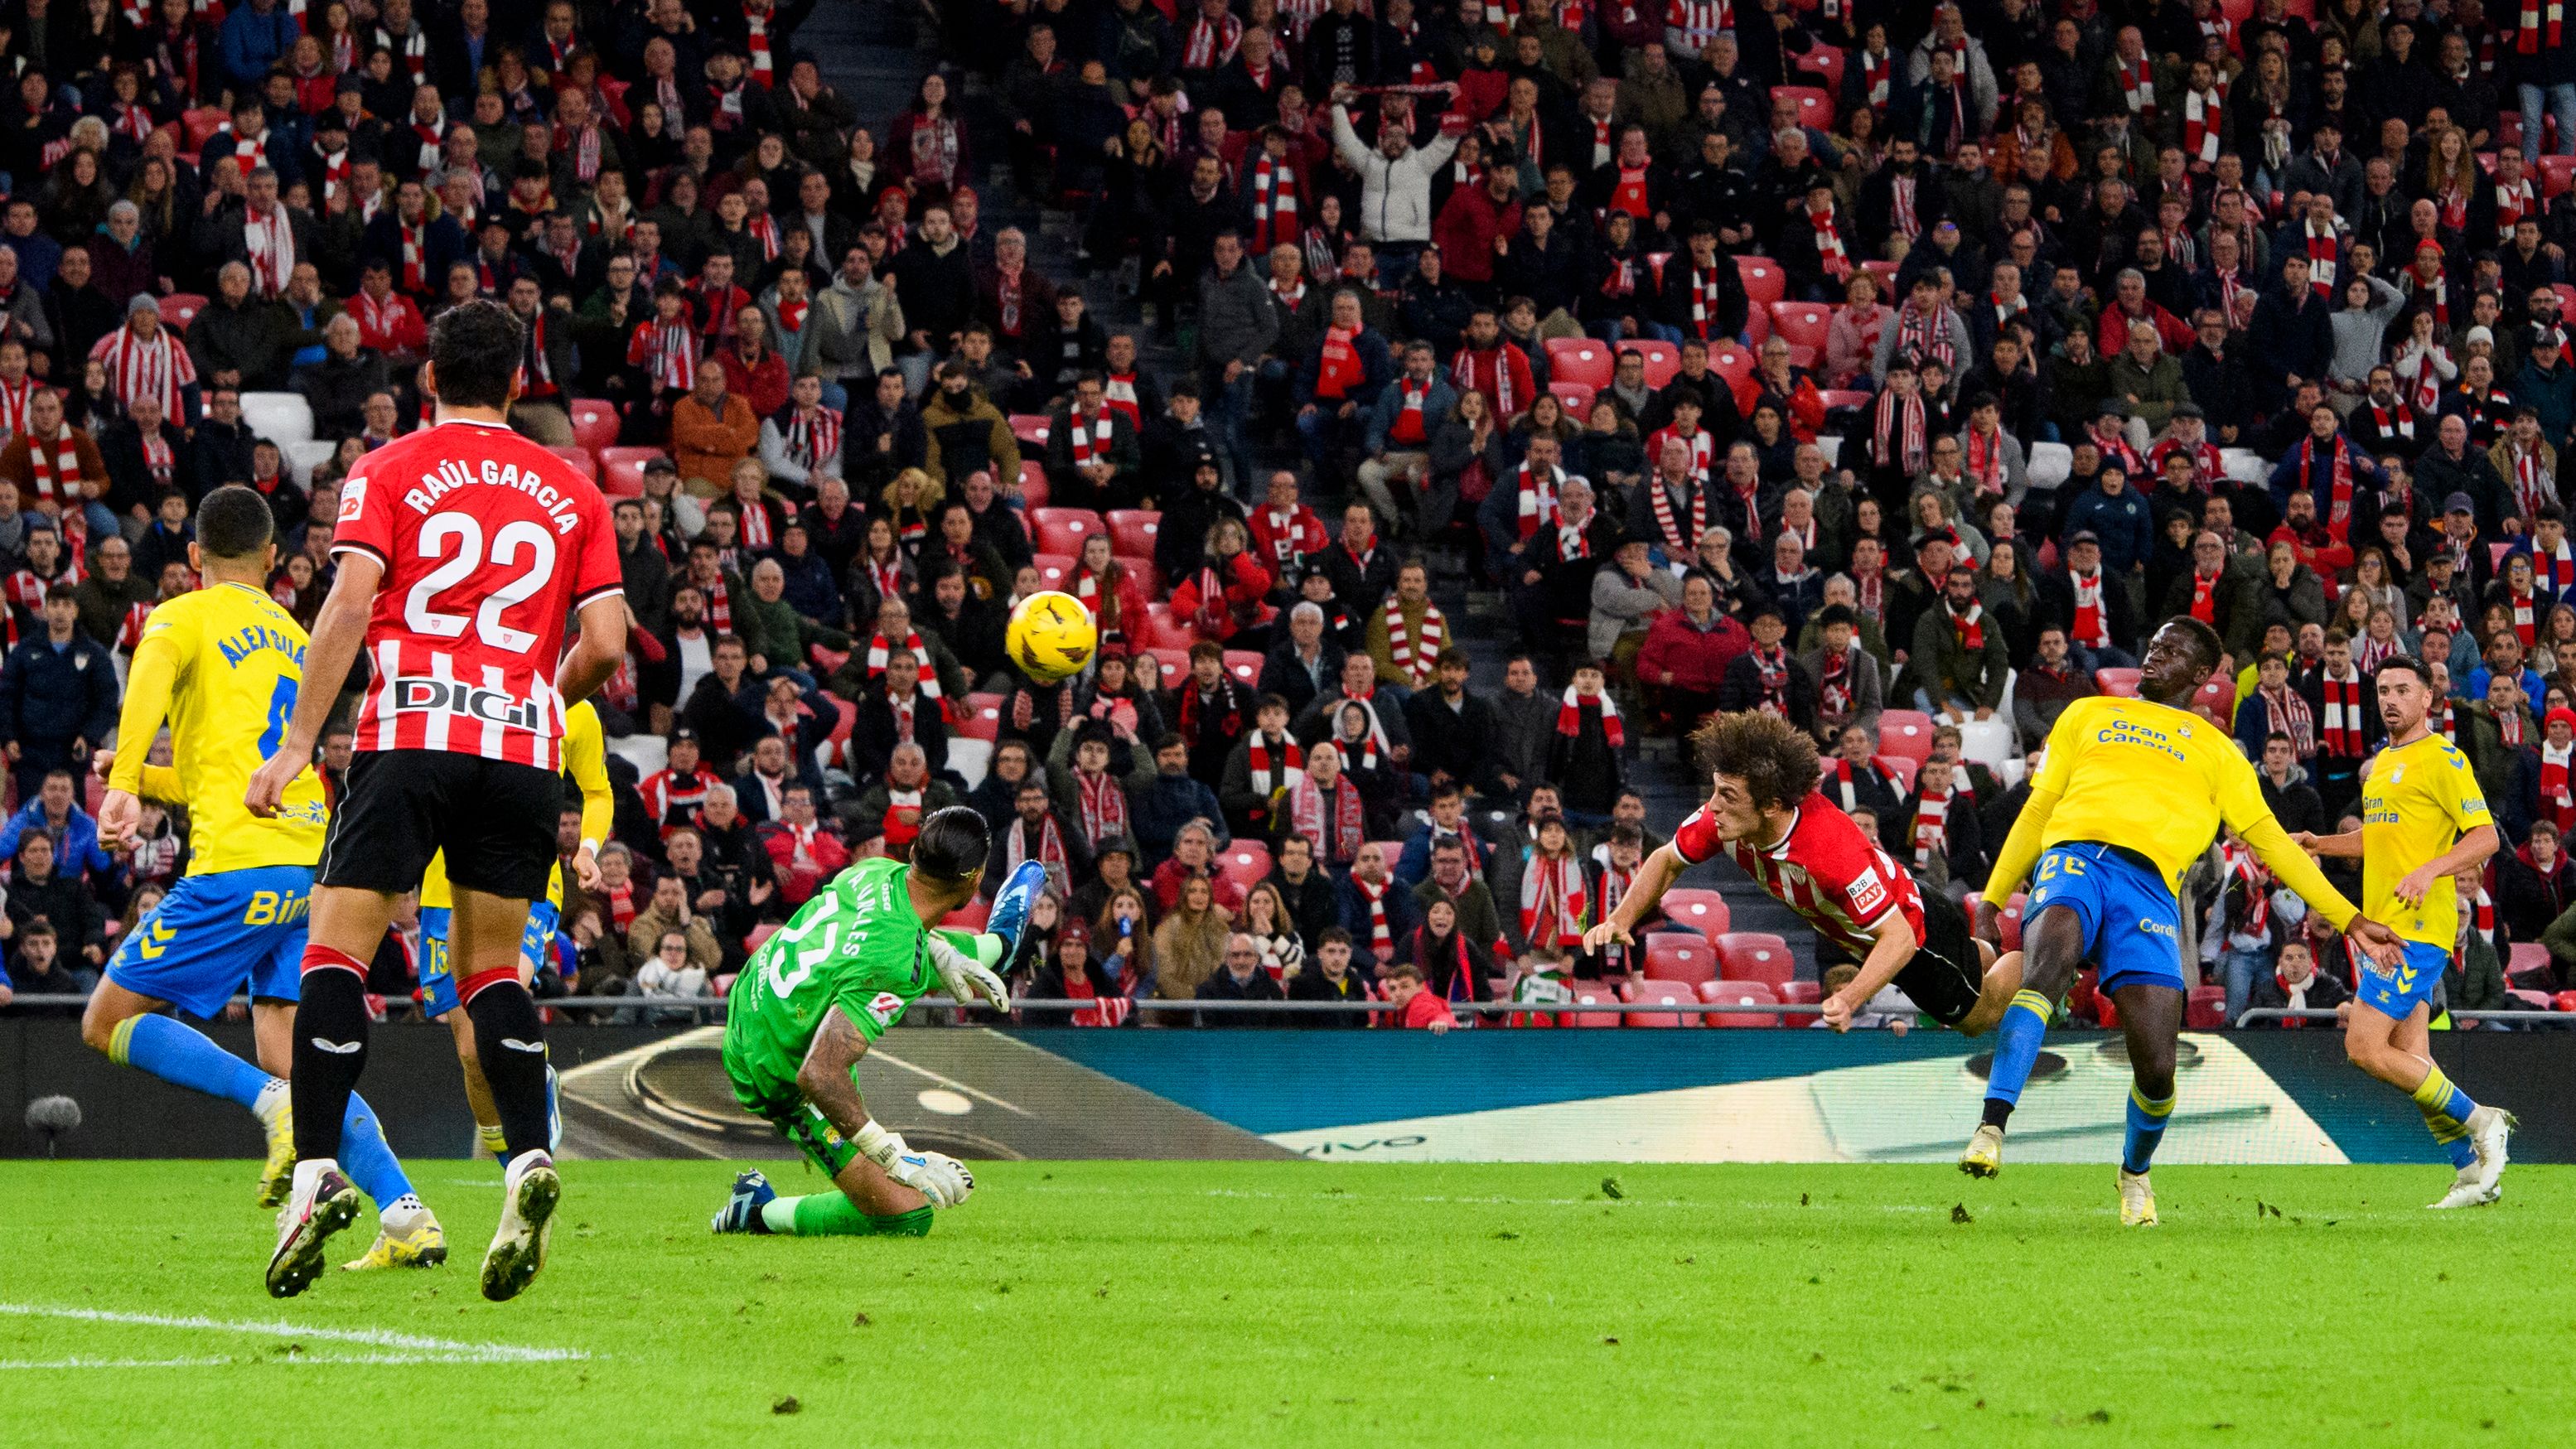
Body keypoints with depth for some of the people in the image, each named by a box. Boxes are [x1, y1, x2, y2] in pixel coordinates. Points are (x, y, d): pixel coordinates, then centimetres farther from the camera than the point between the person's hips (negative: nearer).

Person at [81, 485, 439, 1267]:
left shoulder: (183, 617, 3)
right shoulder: (293, 637, 25)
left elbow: (150, 679, -21)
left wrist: (123, 784, -32)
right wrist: (149, 780, 40)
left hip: (240, 866, -7)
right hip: (313, 862, 7)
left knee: (108, 1022, 4)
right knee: (292, 1057, 8)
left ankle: (273, 1103, -17)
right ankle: (405, 1215, -10)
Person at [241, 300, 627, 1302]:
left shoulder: (386, 474, 6)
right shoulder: (570, 493, 14)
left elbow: (349, 603, -6)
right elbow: (604, 645, 8)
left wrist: (297, 742, -6)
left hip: (410, 736, -3)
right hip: (524, 749, 3)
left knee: (337, 948, -1)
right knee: (491, 966, 11)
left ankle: (317, 1168, -16)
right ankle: (529, 1160, -9)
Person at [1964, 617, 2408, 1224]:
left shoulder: (2216, 751, 27)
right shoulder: (2090, 714, 29)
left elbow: (2269, 840, 24)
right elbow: (2037, 809, 27)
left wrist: (2350, 920, 17)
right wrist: (1992, 900, 18)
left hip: (2149, 885, 0)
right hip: (2074, 856, 0)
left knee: (2156, 1067, -12)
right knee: (2046, 965, -36)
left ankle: (2135, 1171, 20)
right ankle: (1991, 1130, -44)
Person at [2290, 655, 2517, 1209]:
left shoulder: (2441, 759, -8)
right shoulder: (2382, 763, 19)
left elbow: (2484, 836, -13)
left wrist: (2430, 871, -27)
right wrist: (2318, 844, 16)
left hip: (2418, 927, -9)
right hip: (2385, 927, 9)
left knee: (2365, 1047, -15)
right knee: (2410, 1061, 5)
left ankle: (2477, 1121, -4)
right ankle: (2474, 1172, 10)